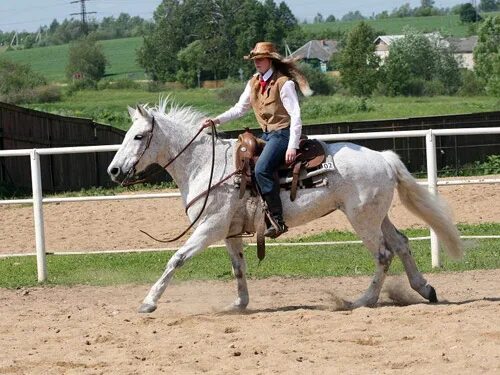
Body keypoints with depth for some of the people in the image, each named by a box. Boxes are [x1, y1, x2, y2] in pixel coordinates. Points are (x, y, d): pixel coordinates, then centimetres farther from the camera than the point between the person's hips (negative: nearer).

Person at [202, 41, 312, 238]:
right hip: (266, 134, 9)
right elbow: (239, 108, 16)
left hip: (282, 133, -9)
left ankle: (277, 220, -28)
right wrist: (216, 120, 1)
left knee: (262, 169, -27)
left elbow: (296, 115, -15)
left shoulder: (284, 83, -12)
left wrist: (292, 146, -22)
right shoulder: (253, 83, 11)